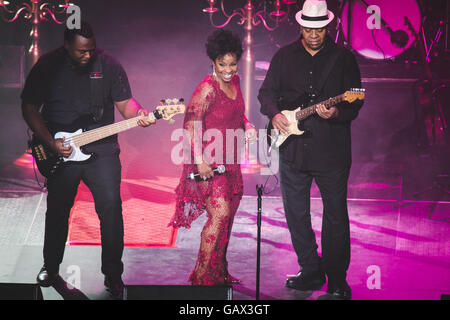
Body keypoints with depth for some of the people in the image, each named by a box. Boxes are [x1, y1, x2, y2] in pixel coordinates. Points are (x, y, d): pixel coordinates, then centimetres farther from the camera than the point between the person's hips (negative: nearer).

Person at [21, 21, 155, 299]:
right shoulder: (47, 66, -5)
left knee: (111, 208, -7)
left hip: (102, 150, 0)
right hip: (60, 152, 1)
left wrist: (139, 115, -23)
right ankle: (51, 267, 33)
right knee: (57, 211, 11)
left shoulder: (108, 65, -4)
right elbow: (30, 108, 0)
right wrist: (51, 143, -10)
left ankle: (113, 274, 6)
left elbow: (125, 102, 1)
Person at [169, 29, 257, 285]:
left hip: (229, 162, 9)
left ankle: (219, 272, 27)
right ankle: (201, 276, -8)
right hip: (209, 162, -8)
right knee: (220, 212, -17)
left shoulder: (234, 82, 8)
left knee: (228, 216, 13)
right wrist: (200, 161, -24)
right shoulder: (207, 89, -17)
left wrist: (247, 126, 4)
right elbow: (191, 124, -19)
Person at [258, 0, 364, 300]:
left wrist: (336, 112, -22)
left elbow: (355, 101, -3)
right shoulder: (284, 56, 8)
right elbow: (267, 91, 12)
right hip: (292, 148, 3)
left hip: (332, 149, -3)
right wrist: (274, 114, -6)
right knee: (296, 214, 10)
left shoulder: (343, 58, 0)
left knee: (336, 215, 0)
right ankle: (311, 272, 26)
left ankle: (337, 279, 13)